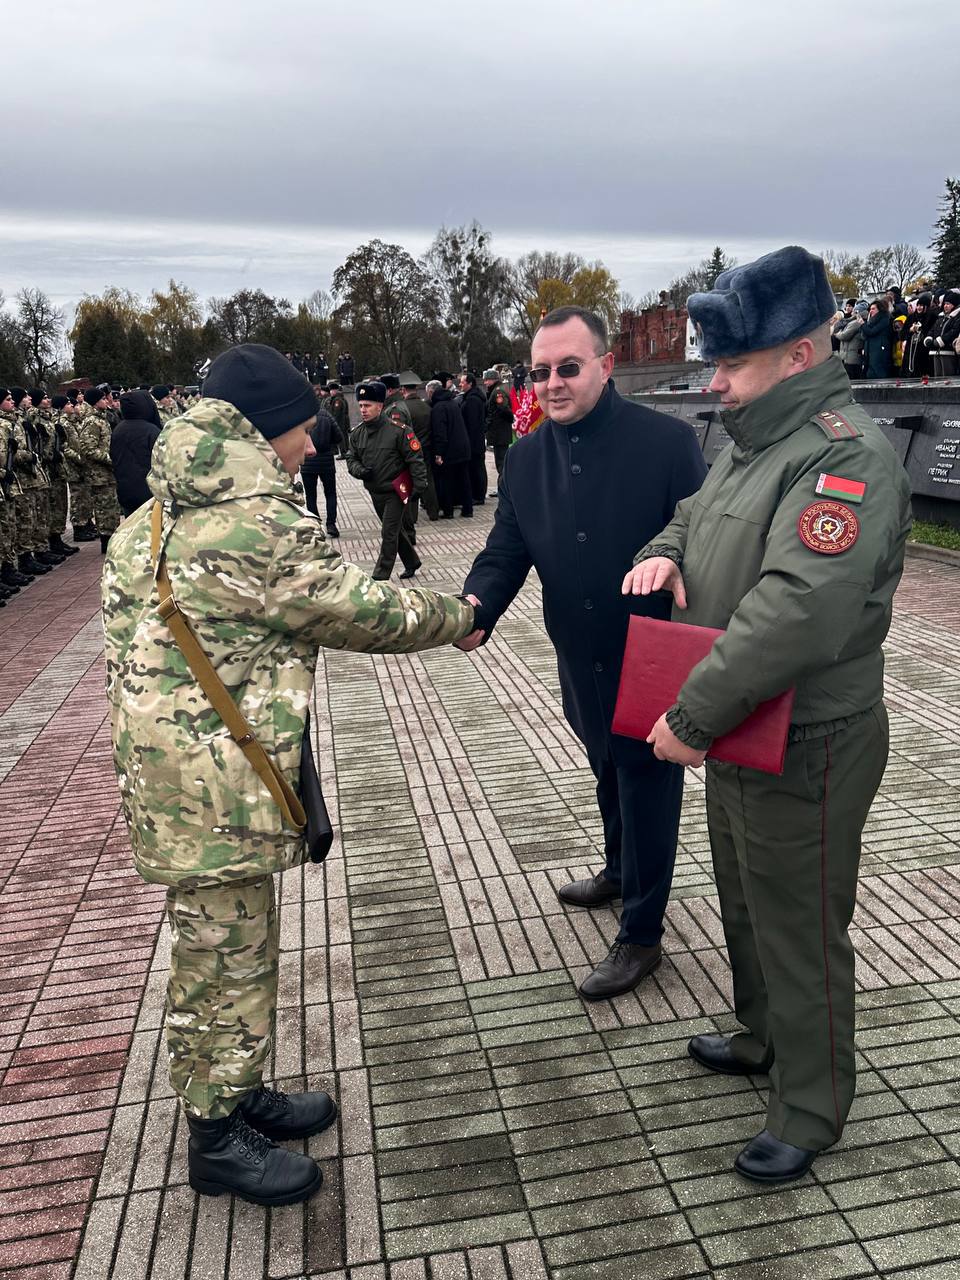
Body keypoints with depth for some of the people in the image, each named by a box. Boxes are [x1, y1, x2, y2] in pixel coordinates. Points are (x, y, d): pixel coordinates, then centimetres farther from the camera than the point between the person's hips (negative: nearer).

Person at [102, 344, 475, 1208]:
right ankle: (217, 1138, 27)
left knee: (238, 949, 23)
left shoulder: (162, 518, 10)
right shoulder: (259, 523, -20)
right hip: (214, 790, -10)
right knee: (224, 960, 8)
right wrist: (459, 618, 5)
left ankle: (239, 1094, 40)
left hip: (178, 771, 10)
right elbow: (364, 615, -12)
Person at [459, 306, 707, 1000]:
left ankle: (641, 936, 25)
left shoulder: (667, 441, -16)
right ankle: (620, 873, 53)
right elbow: (506, 551, -1)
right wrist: (476, 608, -22)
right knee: (609, 773, 26)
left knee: (646, 786, 8)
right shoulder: (526, 457, 0)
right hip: (581, 661, 6)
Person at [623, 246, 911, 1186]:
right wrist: (664, 552, -1)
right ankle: (762, 1037, 49)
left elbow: (798, 610, -33)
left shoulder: (845, 455, -23)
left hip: (805, 748, -10)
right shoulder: (753, 441, 9)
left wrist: (693, 716, -29)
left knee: (799, 926, 7)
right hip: (737, 730, 10)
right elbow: (696, 515, 24)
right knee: (744, 901, 25)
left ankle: (809, 1113, 28)